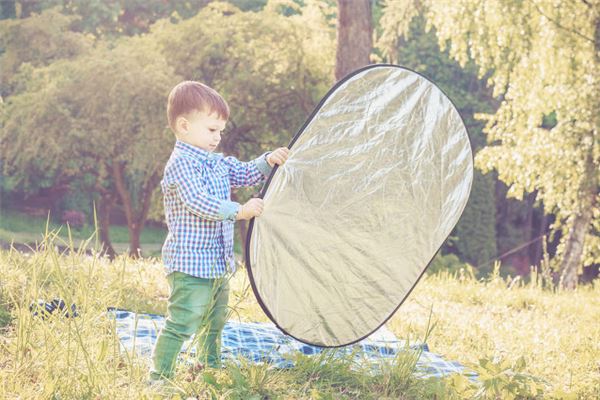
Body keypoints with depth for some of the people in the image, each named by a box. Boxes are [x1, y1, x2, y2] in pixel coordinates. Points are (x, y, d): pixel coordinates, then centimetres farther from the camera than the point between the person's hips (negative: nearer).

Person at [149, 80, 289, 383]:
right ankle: (159, 376, -7)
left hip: (218, 262, 10)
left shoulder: (217, 162, 13)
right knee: (181, 324, -12)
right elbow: (197, 202, -28)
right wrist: (238, 210, -30)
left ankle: (210, 367, 39)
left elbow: (246, 174, 19)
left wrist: (268, 161, -1)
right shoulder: (181, 164, -17)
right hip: (190, 264, -10)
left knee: (214, 321, 23)